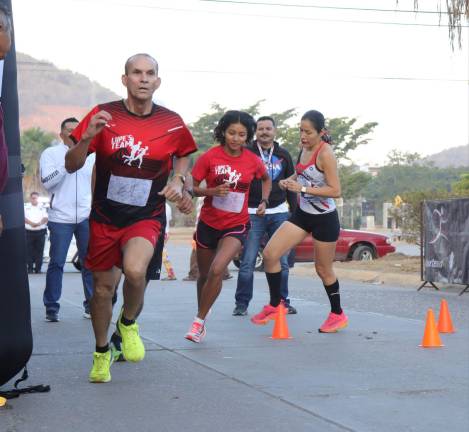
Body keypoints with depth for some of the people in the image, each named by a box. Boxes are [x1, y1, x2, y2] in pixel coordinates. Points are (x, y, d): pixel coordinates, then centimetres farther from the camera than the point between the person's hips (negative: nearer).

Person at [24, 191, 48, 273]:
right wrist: (31, 223, -19)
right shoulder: (26, 207, 7)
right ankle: (30, 268, 2)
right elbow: (23, 217, -3)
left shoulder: (42, 207, 8)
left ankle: (38, 268, 3)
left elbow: (46, 217, -1)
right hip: (29, 231, 0)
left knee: (39, 251, -1)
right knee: (30, 251, -2)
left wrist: (39, 223, -20)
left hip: (41, 231, 0)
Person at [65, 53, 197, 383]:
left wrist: (178, 181, -5)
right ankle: (102, 352, 36)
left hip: (146, 217, -1)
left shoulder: (172, 123, -5)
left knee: (135, 270, -29)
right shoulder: (103, 115, -8)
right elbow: (71, 166, -7)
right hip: (105, 216, 1)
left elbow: (184, 155, 16)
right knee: (103, 287, 10)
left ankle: (128, 323, 4)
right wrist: (87, 137, -26)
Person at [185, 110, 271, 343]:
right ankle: (201, 316, 40)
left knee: (217, 270, -22)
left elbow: (266, 179, 18)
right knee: (204, 275, 15)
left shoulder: (253, 161, -4)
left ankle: (199, 321, -9)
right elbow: (192, 187, -7)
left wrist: (264, 201, 4)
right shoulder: (209, 157, -10)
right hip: (208, 223, 1)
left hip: (236, 225, -1)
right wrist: (212, 191, -24)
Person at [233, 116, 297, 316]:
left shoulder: (283, 155, 11)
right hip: (253, 214, -3)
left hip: (279, 213, 3)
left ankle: (282, 301, 15)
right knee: (247, 262, -4)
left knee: (281, 262, 5)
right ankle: (241, 303, 4)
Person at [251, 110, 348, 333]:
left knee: (323, 270, 7)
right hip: (302, 214, 7)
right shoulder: (304, 148, 3)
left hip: (324, 218, -7)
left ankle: (337, 315, 28)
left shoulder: (325, 153, -19)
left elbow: (335, 190, -22)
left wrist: (302, 188, -27)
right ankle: (275, 305, 10)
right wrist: (289, 181, 0)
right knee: (270, 254, -5)